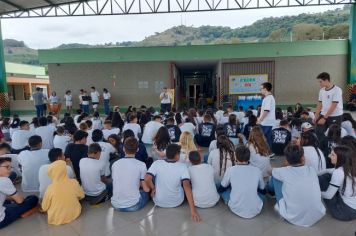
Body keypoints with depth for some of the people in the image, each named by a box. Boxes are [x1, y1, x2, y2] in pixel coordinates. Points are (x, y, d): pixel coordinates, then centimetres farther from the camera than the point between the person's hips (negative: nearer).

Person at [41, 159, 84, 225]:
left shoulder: (51, 188, -22)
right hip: (74, 214, 2)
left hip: (56, 219, -1)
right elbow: (81, 195, 2)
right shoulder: (74, 183, -17)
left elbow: (44, 207, -8)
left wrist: (42, 208, 15)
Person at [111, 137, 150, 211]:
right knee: (147, 192, 24)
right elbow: (146, 189, -6)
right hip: (133, 206, -3)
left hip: (116, 205, 4)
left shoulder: (115, 164, -1)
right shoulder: (141, 165, -11)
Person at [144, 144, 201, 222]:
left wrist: (153, 189, -6)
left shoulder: (157, 163, -17)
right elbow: (186, 186, -28)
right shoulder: (182, 167, -19)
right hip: (177, 202, -1)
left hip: (158, 202, 1)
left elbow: (147, 179, -27)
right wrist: (193, 209, -29)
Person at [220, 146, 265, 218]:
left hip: (236, 209, -1)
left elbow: (223, 186, 8)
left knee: (222, 189, 24)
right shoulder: (257, 170, -6)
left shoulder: (230, 170, -10)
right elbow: (262, 188, 12)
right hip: (255, 210, 2)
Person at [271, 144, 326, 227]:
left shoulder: (283, 172, -12)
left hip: (294, 218, -3)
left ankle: (281, 207, 20)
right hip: (318, 215, 4)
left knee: (275, 177, 5)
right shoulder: (312, 170, -2)